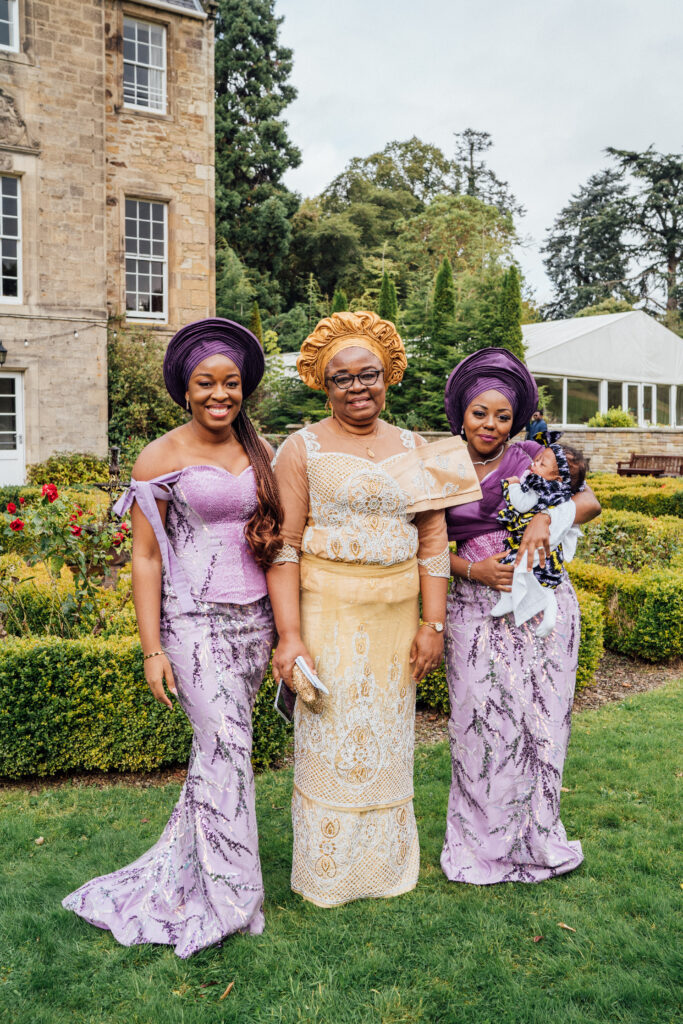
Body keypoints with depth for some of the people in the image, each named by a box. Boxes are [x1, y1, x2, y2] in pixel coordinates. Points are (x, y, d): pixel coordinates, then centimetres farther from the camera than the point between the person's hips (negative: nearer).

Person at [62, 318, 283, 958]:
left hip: (254, 618, 5)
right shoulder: (162, 458, -6)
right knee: (226, 748, -6)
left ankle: (183, 868, 31)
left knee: (218, 744, 12)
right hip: (195, 620, -5)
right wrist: (152, 649, -9)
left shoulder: (260, 452, 8)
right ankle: (229, 897, 11)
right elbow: (145, 559, -6)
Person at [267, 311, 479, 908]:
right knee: (331, 738, 5)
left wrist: (433, 624, 2)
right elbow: (284, 547, -8)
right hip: (329, 612, -3)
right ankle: (327, 875, 25)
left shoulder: (412, 449, 9)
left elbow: (433, 542, 8)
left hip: (398, 615, 4)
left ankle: (389, 864, 34)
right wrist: (289, 636, -15)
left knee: (388, 735, 14)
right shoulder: (303, 449, -3)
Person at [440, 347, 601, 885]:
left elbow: (590, 502, -2)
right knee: (484, 723, 0)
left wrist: (546, 518, -21)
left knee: (541, 719, 5)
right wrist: (474, 570, -13)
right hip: (478, 612, 0)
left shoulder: (533, 457, 5)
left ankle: (536, 836, 26)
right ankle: (484, 843, 20)